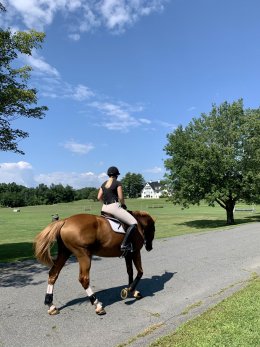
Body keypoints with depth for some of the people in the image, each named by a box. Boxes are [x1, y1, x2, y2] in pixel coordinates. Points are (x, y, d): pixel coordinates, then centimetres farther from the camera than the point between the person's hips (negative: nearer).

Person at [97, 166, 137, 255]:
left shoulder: (103, 184, 15)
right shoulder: (118, 183, -4)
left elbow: (99, 197, 12)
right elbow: (121, 198, -8)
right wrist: (123, 205, 9)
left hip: (104, 208, 8)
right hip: (114, 207, -8)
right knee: (134, 223, -8)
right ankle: (124, 244, -19)